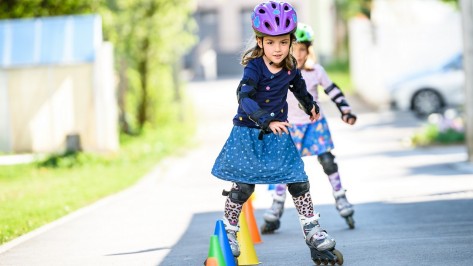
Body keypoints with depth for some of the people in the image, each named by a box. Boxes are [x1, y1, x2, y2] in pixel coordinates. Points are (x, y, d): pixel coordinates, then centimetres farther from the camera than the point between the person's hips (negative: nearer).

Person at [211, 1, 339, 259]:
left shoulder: (290, 68, -2)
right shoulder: (254, 68, -20)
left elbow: (299, 87, 22)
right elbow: (244, 97, -34)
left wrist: (311, 106, 37)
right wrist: (266, 121, -46)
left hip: (277, 134, 4)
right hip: (249, 134, -4)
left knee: (297, 178, -2)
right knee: (243, 185, -2)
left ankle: (311, 228, 10)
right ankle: (228, 229, 17)